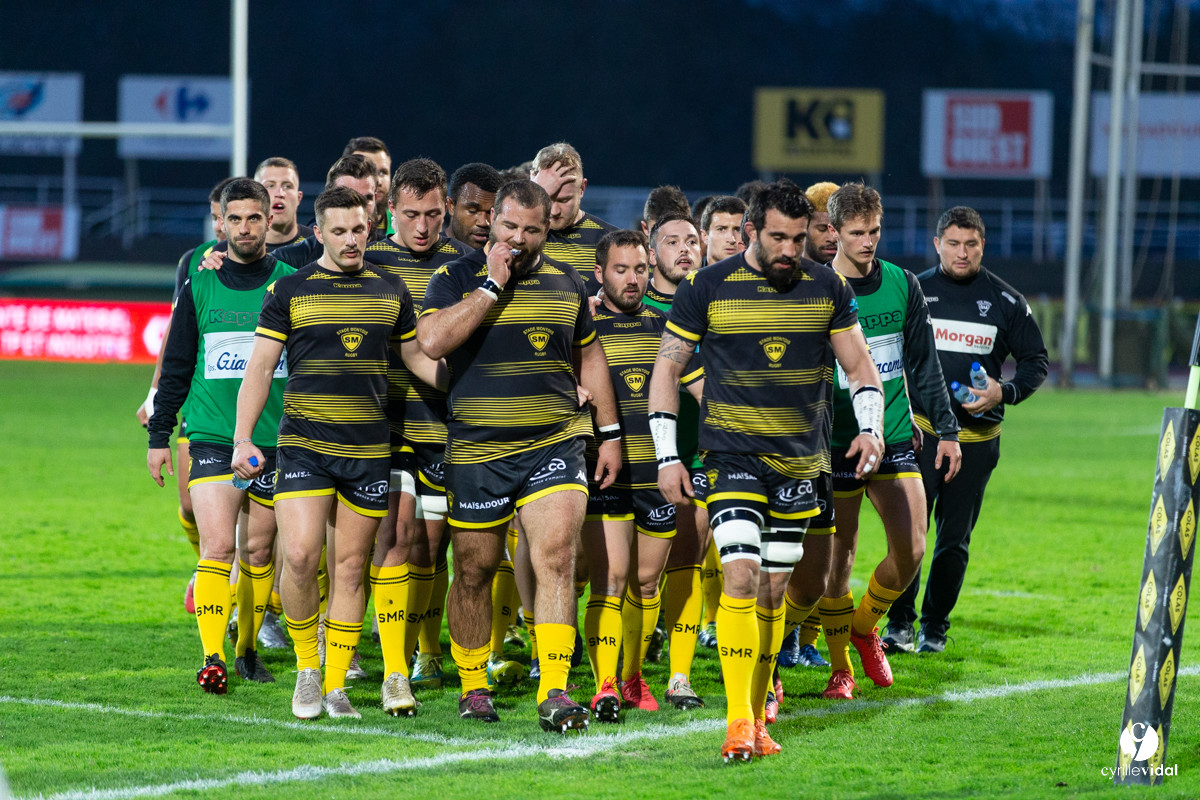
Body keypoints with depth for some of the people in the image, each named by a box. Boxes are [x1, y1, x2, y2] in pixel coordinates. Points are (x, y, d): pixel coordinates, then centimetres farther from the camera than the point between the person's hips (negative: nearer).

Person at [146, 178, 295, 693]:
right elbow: (176, 366, 10)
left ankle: (248, 650, 21)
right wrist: (159, 434, 7)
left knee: (258, 550, 7)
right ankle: (213, 657, -11)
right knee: (217, 544, -12)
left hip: (276, 439, 1)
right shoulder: (199, 287, 4)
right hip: (211, 437, -1)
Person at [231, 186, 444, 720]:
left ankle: (336, 684, 12)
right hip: (304, 445, -2)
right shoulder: (289, 291, 2)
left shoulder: (390, 291, 10)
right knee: (300, 555, -15)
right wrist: (243, 439, -7)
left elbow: (418, 358, 20)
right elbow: (259, 368, 2)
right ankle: (307, 668, 4)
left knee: (350, 566, 4)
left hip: (369, 449, 3)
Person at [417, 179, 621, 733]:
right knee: (474, 572, 6)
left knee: (556, 558, -14)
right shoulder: (456, 279, -1)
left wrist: (609, 432, 17)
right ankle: (473, 685, 24)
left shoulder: (565, 283, 11)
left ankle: (554, 692, -17)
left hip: (555, 443, 1)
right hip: (475, 451, -1)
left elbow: (589, 356, 21)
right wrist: (493, 286, -16)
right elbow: (432, 341, -19)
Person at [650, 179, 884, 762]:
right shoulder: (706, 289, -3)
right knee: (741, 575, -18)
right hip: (731, 454, -3)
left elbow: (858, 363, 12)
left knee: (774, 590, 7)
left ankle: (758, 716, 17)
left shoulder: (828, 289, 4)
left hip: (799, 461, 3)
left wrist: (871, 427, -5)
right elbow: (667, 368, 3)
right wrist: (666, 455, -3)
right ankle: (738, 721, -19)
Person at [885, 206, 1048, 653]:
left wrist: (1004, 393, -8)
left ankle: (935, 626, 16)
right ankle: (899, 624, -1)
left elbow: (1036, 362, 11)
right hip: (919, 431, -1)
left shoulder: (1006, 302, 4)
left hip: (977, 439, 1)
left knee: (954, 539, 5)